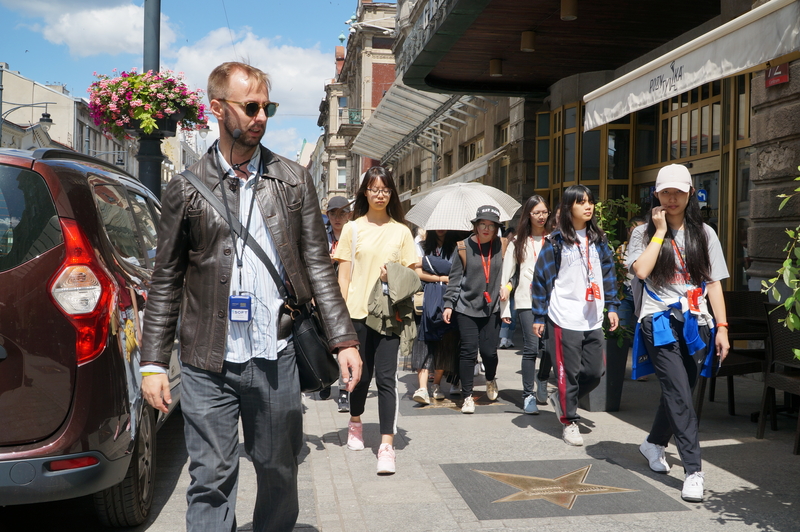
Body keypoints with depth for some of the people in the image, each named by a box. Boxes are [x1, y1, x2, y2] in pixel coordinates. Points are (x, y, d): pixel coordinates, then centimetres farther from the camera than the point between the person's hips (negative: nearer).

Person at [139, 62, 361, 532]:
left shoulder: (293, 180, 7)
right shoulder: (187, 188, 4)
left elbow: (318, 265, 6)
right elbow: (166, 281, 6)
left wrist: (343, 338, -2)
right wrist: (154, 362, 1)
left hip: (276, 357, 1)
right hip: (208, 363, -1)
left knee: (280, 472, 12)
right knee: (211, 480, 3)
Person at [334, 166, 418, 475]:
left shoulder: (401, 231, 7)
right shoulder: (353, 229, 5)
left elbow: (412, 275, 11)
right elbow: (344, 276, 3)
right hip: (358, 312, 0)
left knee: (386, 377, -6)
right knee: (361, 374, 12)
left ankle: (386, 445, -4)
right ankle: (355, 423, 40)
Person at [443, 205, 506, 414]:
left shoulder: (501, 247, 1)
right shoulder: (464, 247, -5)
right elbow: (455, 278, -2)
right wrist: (448, 304, -5)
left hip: (491, 308, 2)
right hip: (466, 307, -2)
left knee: (489, 350, 0)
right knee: (469, 351, -3)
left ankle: (491, 380, 34)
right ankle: (467, 396, 10)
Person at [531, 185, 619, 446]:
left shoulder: (598, 239, 11)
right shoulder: (556, 241, -3)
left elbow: (608, 274, 16)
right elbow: (542, 278, -3)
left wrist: (611, 307, 8)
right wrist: (538, 316, -4)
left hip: (593, 319, 5)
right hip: (564, 318, -5)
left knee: (594, 372, 7)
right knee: (568, 372, 0)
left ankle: (561, 399, 31)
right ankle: (569, 422, 15)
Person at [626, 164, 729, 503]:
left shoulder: (704, 234, 10)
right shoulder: (644, 233, 5)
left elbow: (714, 283, 8)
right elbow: (641, 270, -14)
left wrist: (722, 327, 1)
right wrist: (660, 231, -8)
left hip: (696, 323, 3)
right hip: (660, 322, -3)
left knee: (678, 391, 11)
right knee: (680, 394, -13)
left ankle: (654, 443, 36)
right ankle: (693, 469, -10)